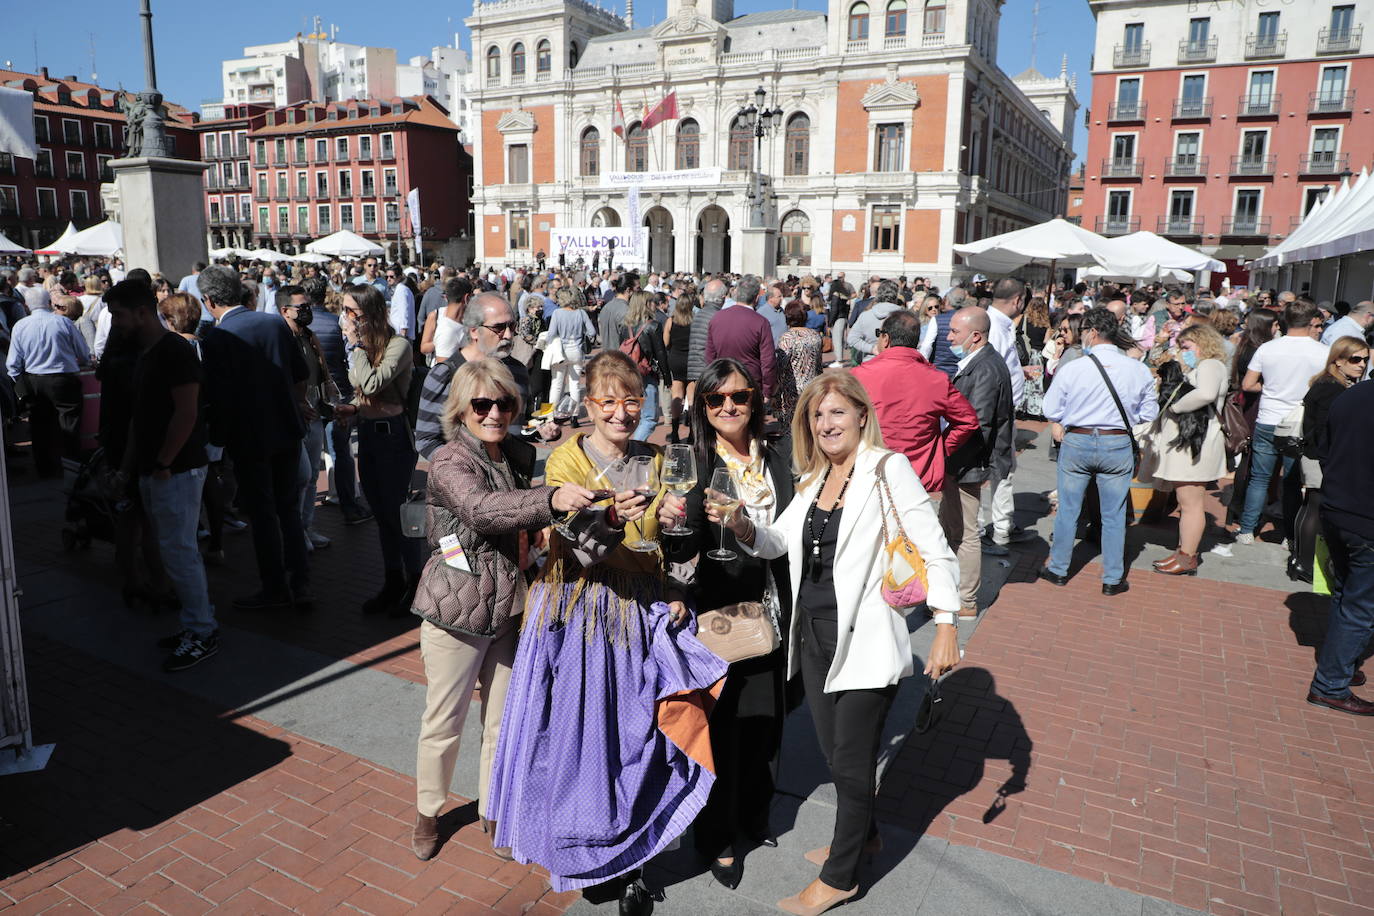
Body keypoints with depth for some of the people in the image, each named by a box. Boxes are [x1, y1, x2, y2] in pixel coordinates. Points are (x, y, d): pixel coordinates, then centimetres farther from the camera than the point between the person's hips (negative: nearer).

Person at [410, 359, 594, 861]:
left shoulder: (520, 455, 4)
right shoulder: (448, 461, -15)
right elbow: (480, 508, -37)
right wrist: (550, 499, -51)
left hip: (509, 609, 5)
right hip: (456, 612, -5)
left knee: (503, 720, 16)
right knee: (443, 722, 11)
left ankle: (494, 811, 36)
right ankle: (428, 812, 35)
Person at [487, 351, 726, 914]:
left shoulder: (651, 461, 5)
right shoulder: (565, 461, -9)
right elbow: (583, 552, -19)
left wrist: (675, 594, 0)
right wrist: (612, 519, -38)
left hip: (638, 610, 3)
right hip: (576, 611, -3)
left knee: (634, 735, 6)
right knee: (577, 733, 4)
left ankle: (627, 864, 26)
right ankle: (579, 847, 30)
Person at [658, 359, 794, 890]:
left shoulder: (778, 462, 3)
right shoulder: (694, 464, -12)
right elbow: (680, 553, -20)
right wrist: (672, 523, -40)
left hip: (773, 616, 5)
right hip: (720, 616, -4)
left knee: (767, 718, 18)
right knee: (723, 725, 8)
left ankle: (755, 814, 43)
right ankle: (718, 838, 29)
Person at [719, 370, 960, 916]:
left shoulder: (887, 470, -12)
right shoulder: (815, 479, 10)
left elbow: (935, 552, -14)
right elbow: (777, 542, 11)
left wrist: (946, 626, -22)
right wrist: (741, 526, -10)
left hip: (865, 641, -7)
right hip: (815, 635, 7)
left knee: (852, 761, 7)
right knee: (833, 749, 21)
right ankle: (862, 834, 46)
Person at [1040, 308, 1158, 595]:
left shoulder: (1071, 369, -12)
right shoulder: (1139, 370, -6)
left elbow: (1051, 412, -7)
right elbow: (1149, 413, 1)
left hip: (1076, 442, -1)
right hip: (1118, 445, 1)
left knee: (1067, 510, 13)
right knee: (1114, 515, 11)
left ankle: (1058, 569, 25)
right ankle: (1112, 580, 19)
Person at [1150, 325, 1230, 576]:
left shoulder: (1210, 365, -9)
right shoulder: (1198, 368, 23)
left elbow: (1206, 393, -29)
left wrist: (1174, 407, -19)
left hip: (1193, 443, -10)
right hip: (1184, 443, 10)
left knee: (1191, 504, -5)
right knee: (1187, 503, 13)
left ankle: (1187, 558, 0)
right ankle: (1184, 551, 20)